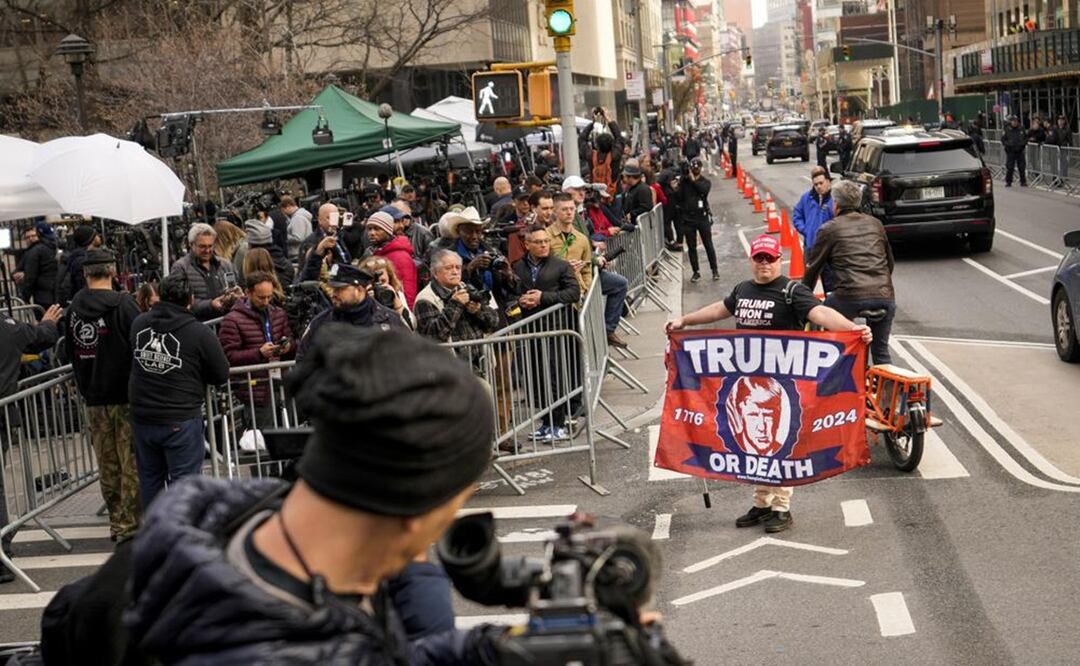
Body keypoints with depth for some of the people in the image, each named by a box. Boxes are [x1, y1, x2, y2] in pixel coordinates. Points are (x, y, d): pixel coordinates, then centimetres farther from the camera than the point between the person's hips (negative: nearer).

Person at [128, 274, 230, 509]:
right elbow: (221, 375, -5)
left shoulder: (139, 323, 2)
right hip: (180, 421, -5)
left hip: (141, 417, 5)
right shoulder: (200, 333, -14)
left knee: (149, 479, 17)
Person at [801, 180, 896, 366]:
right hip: (885, 295, 4)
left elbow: (813, 268, 12)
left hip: (851, 295, -4)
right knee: (881, 351, 19)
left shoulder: (829, 229, 8)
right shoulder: (875, 224, 20)